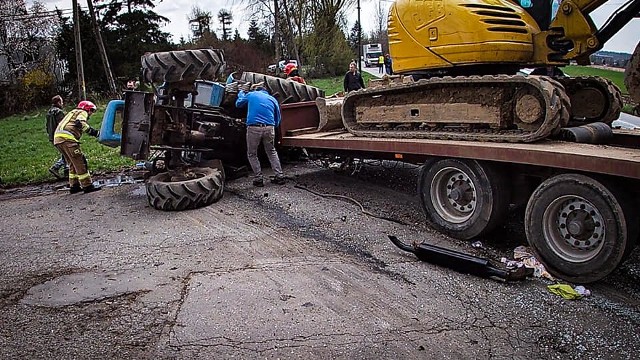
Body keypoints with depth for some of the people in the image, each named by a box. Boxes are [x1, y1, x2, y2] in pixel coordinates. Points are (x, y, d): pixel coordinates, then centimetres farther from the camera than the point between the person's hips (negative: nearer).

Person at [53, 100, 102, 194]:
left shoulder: (73, 112, 34)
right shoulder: (82, 112, 7)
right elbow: (80, 123, -15)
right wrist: (93, 132, -17)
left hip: (57, 138, 9)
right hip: (67, 138, -9)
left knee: (73, 163, 17)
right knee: (80, 162, -7)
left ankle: (74, 186, 18)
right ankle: (87, 186, -8)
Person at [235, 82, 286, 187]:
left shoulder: (250, 95, 12)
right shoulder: (272, 99, 18)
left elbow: (238, 104, 29)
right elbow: (277, 119, 20)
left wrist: (241, 93, 46)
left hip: (254, 128, -2)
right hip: (269, 128, 3)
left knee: (252, 154, 15)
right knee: (271, 152, 22)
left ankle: (258, 179, 11)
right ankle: (280, 176, 18)